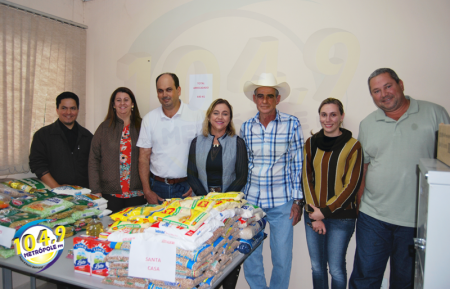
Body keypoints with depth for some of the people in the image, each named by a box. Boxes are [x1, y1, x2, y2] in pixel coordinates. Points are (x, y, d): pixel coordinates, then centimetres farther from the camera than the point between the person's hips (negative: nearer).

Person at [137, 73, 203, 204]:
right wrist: (147, 191, 0)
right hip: (158, 187, 2)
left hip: (187, 187, -2)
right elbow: (144, 157, 5)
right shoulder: (149, 119, 4)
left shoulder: (196, 116, -3)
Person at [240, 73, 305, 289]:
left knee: (282, 258, 8)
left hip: (281, 202, -2)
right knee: (249, 255, 11)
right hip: (250, 199, 3)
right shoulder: (246, 127, 3)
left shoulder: (292, 124, -5)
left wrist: (297, 201, -4)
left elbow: (297, 164, -2)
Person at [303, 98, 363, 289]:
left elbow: (351, 185, -9)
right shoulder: (311, 143, 5)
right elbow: (306, 178, 2)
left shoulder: (352, 146, -7)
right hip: (313, 214, 4)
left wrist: (325, 211, -12)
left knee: (336, 268, 5)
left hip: (341, 217, -3)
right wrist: (315, 213, -5)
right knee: (317, 266, 14)